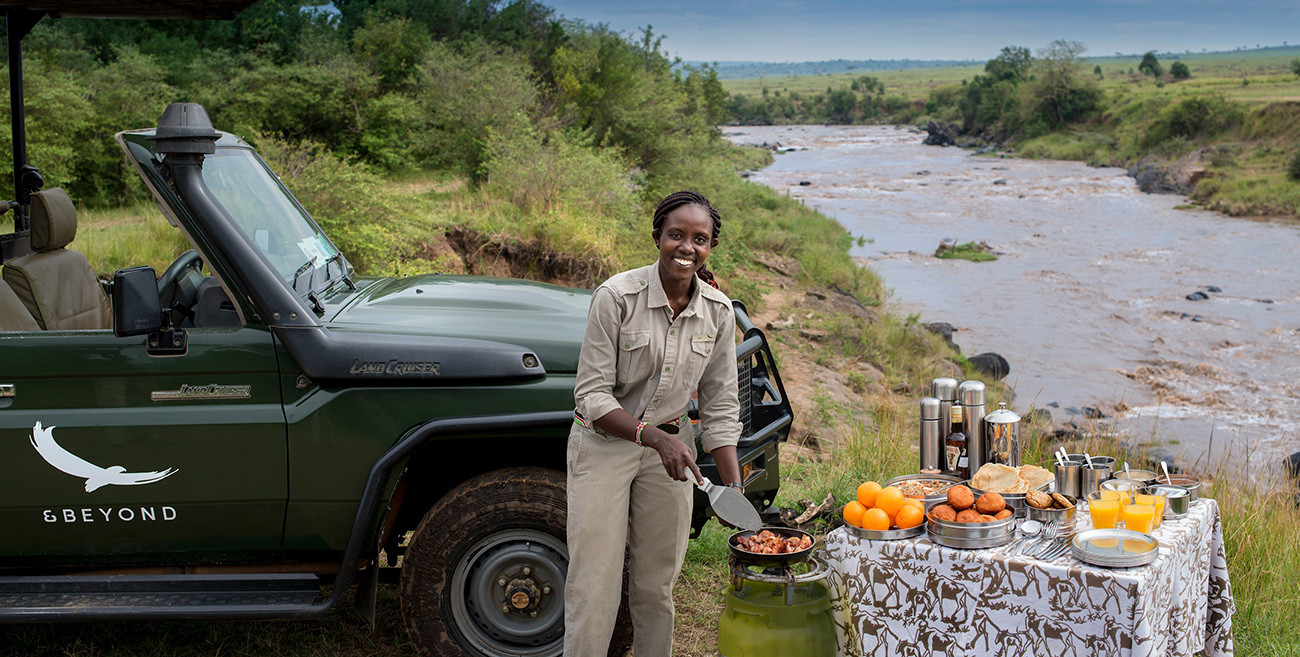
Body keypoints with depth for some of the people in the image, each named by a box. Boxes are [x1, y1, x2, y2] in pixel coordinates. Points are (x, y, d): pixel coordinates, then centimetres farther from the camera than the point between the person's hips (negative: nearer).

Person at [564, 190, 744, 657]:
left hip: (670, 448, 4)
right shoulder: (617, 296, -18)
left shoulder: (718, 311, -4)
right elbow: (592, 395, -16)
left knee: (656, 586, 12)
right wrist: (656, 438, -28)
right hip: (604, 444, -4)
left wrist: (734, 489, -4)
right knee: (594, 587, -2)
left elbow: (720, 407, 3)